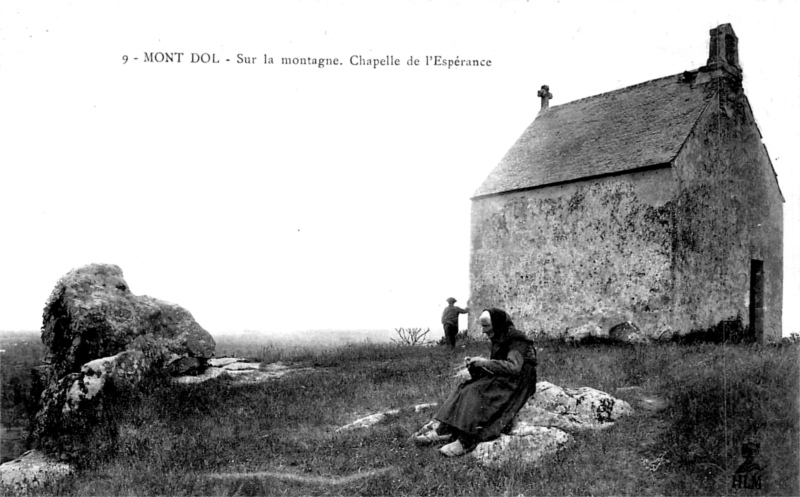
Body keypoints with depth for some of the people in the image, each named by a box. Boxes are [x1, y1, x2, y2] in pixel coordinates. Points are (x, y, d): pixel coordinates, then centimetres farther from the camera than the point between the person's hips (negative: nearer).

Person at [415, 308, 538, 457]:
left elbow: (513, 366, -29)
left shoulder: (517, 340, -15)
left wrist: (485, 362, -25)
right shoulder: (498, 339, 12)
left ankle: (466, 442, -34)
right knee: (466, 389, -12)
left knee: (479, 393, -29)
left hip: (516, 383, -8)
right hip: (500, 380, 8)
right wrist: (476, 364, -5)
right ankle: (444, 430, -20)